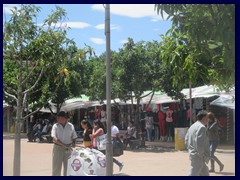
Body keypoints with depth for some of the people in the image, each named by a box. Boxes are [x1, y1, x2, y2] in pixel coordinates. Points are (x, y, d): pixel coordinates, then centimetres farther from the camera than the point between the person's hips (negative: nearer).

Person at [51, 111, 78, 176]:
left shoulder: (71, 126, 4)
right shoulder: (55, 126, -3)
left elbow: (74, 137, 13)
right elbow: (54, 138, -13)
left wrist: (74, 143, -9)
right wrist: (64, 145, -23)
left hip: (68, 149, 2)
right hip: (58, 148, -2)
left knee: (68, 167, 7)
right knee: (56, 167, 1)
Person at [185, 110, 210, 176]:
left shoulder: (192, 126, 13)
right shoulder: (202, 127, -16)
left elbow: (186, 140, 16)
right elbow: (199, 143, -24)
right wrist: (201, 155, -16)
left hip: (192, 154, 10)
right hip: (198, 157, -10)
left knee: (205, 173, 19)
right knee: (193, 174, -6)